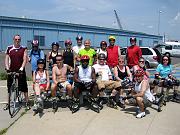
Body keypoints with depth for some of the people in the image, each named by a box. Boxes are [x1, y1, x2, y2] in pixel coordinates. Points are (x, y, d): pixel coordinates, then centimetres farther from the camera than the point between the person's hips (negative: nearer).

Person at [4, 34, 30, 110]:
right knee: (10, 88, 9)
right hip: (11, 71, 2)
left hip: (21, 71, -2)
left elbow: (25, 60, -7)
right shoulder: (9, 48, 4)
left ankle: (27, 102, 11)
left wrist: (22, 68, -20)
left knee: (24, 87, 1)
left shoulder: (23, 49, 0)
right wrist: (7, 68, -12)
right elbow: (6, 59, 3)